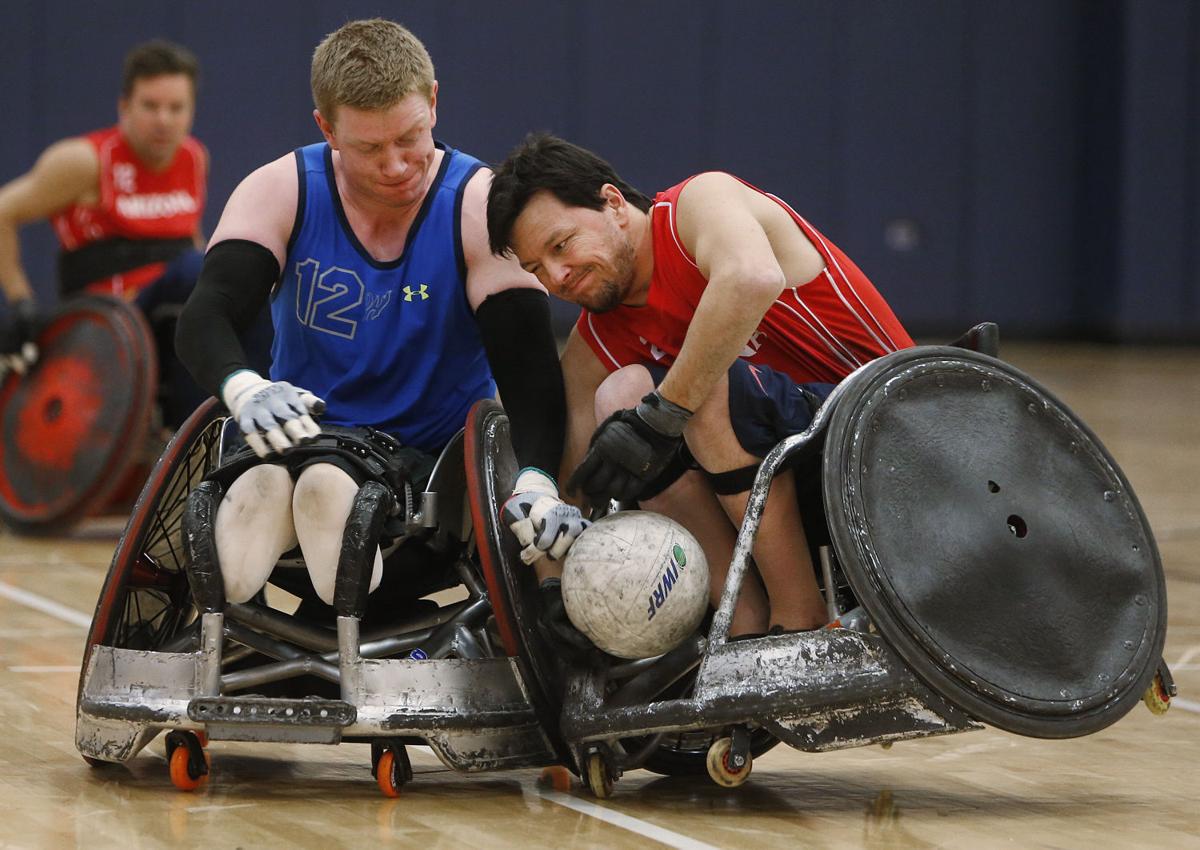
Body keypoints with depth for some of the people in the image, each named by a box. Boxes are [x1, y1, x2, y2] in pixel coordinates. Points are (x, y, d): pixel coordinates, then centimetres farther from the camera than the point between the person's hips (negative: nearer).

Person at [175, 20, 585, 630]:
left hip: (441, 465, -1)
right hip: (303, 441, 1)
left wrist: (536, 483, -33)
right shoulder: (281, 193, 0)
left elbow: (528, 370, -13)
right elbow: (205, 319, -14)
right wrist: (244, 389, -39)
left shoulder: (481, 207, -4)